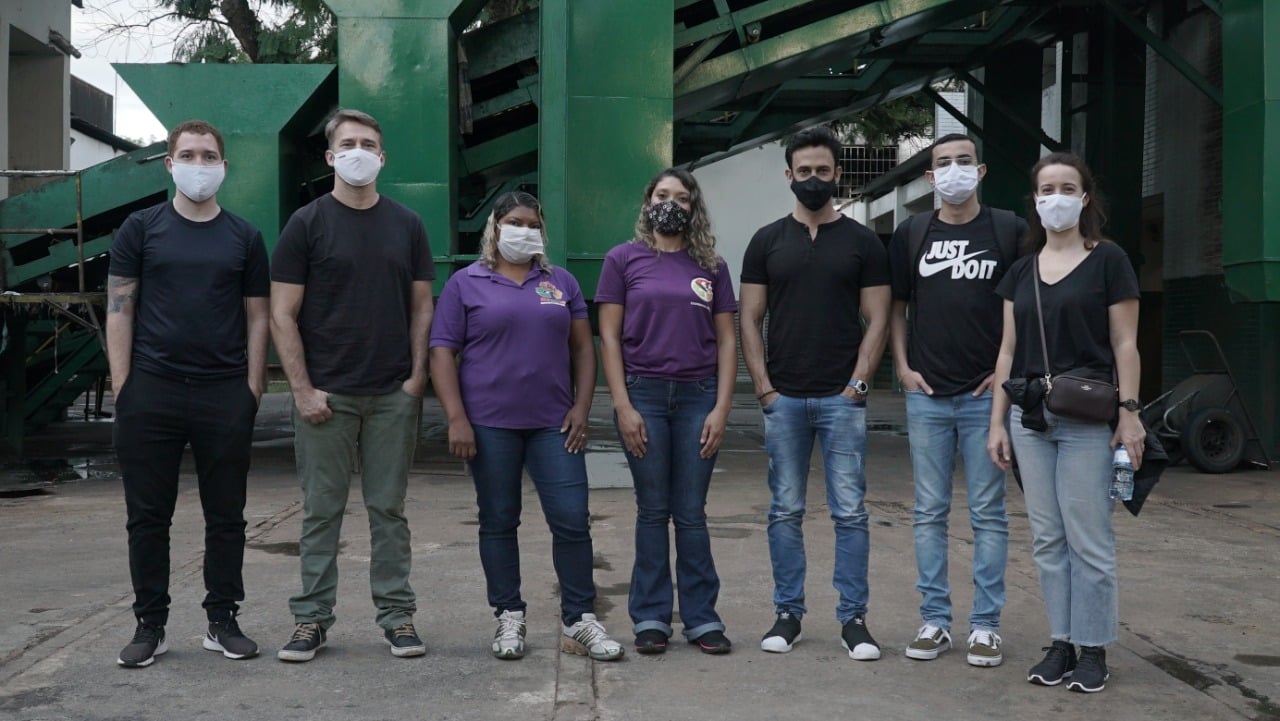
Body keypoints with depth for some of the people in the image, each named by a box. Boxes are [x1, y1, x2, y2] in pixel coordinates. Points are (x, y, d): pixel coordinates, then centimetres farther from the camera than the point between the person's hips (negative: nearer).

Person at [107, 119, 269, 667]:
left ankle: (222, 621, 18)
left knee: (226, 515, 7)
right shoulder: (140, 229, 6)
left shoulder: (243, 237, 9)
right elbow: (119, 311, 4)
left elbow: (257, 317, 9)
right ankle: (150, 625, 17)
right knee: (148, 516, 5)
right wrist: (123, 389, -5)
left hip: (225, 394, 1)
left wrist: (252, 390, 0)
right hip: (152, 392, 0)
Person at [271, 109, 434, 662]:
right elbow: (282, 314, -3)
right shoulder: (307, 223, 0)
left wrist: (417, 375, -1)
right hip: (325, 394, -2)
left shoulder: (406, 225, 9)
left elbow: (422, 306, 9)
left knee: (388, 509, 8)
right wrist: (303, 388, -9)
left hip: (393, 394, 2)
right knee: (321, 510, 5)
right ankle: (312, 617, 15)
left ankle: (397, 615, 16)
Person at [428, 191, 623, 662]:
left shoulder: (561, 282, 13)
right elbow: (443, 353, -1)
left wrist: (581, 407, 1)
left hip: (554, 423, 2)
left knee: (572, 521, -2)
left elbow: (582, 347, 12)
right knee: (498, 522, 7)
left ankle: (580, 621, 10)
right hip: (490, 424, -2)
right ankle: (509, 619, 20)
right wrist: (456, 419, -10)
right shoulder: (466, 284, 4)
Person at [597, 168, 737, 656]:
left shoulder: (711, 267, 9)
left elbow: (726, 341, 7)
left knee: (691, 514, 5)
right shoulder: (624, 259, 4)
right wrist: (622, 405, -7)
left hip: (697, 397, 1)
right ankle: (650, 617, 15)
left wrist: (721, 408, -2)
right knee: (653, 512, 5)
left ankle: (701, 616, 15)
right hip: (642, 395, -1)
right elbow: (608, 335, 1)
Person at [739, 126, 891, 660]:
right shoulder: (767, 242, 8)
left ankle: (853, 618, 10)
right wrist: (764, 387, -3)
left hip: (842, 398, -1)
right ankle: (788, 613, 17)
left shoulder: (863, 242, 6)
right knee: (786, 511, 7)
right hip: (783, 398, 1)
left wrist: (857, 383, -7)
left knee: (850, 511, 1)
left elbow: (877, 319, 3)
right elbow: (750, 319, 6)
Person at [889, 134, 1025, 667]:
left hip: (987, 394, -2)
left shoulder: (1010, 230, 2)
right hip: (927, 395, 2)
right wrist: (903, 367, 2)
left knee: (987, 514, 4)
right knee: (930, 513, 7)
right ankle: (934, 621, 16)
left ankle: (985, 625, 13)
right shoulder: (911, 234, 8)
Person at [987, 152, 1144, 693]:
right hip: (1031, 418, 5)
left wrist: (1129, 413, -10)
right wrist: (997, 422, 8)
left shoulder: (1108, 260, -1)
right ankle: (1060, 643, 18)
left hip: (1087, 420, -4)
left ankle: (1093, 650, 11)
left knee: (1089, 538, -1)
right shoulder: (1021, 272, 12)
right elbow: (1008, 350, 12)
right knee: (1047, 539, 8)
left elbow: (1124, 343, -3)